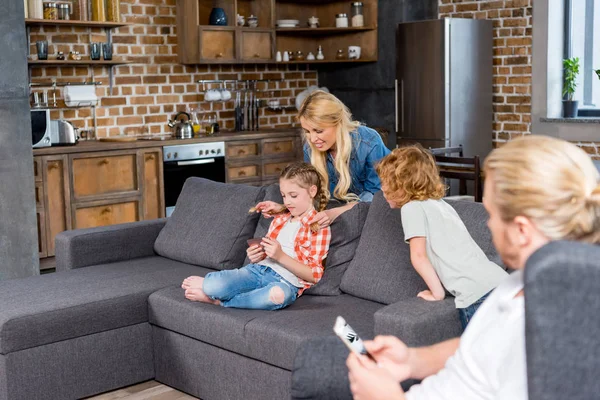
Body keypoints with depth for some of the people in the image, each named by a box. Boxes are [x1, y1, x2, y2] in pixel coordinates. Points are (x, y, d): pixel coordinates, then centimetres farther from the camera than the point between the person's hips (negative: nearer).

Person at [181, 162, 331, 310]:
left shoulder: (320, 228, 0)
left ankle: (216, 300, -23)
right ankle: (210, 284, 7)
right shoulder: (280, 218, 20)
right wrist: (255, 256, 0)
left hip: (287, 282, -4)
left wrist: (281, 256, -18)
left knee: (278, 295, -44)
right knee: (214, 286, -29)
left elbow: (313, 275, -6)